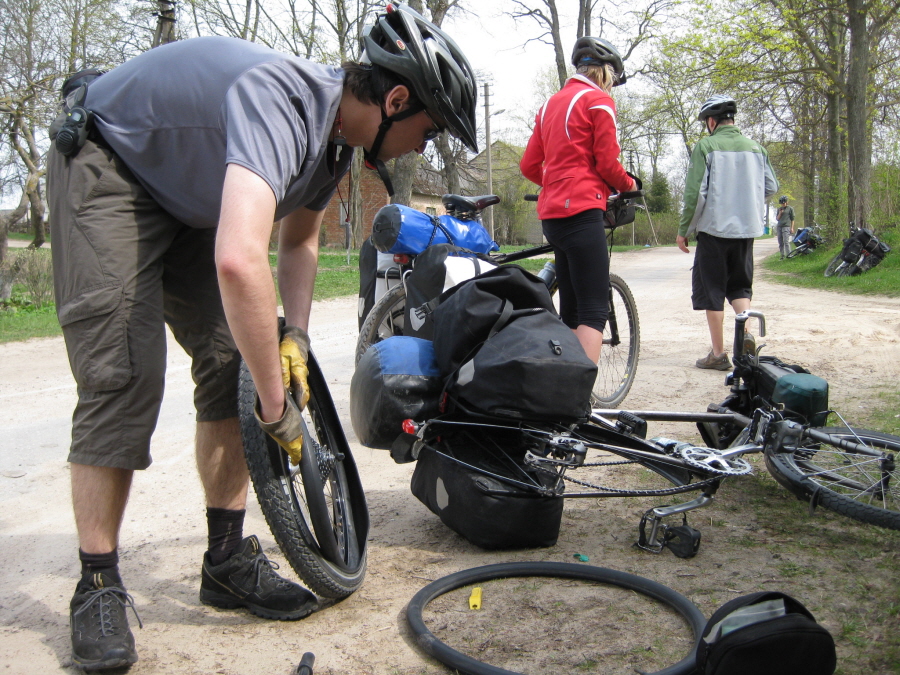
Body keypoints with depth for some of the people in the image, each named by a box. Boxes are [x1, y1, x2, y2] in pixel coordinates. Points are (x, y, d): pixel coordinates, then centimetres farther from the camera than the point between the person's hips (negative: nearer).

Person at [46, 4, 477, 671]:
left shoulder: (339, 130, -6)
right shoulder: (281, 99, -36)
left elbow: (300, 238, 10)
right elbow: (240, 261, -51)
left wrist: (295, 335, -5)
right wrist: (278, 403, -41)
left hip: (192, 191, 8)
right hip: (109, 166, -8)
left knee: (232, 361, -2)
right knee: (124, 375, -16)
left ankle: (229, 560, 7)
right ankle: (98, 588, -3)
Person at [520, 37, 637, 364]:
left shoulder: (550, 103, 20)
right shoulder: (599, 101, -1)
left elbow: (529, 166, 17)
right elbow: (607, 163, -6)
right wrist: (629, 185, 13)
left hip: (551, 214, 8)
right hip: (582, 211, -8)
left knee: (570, 312, 13)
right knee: (594, 312, -11)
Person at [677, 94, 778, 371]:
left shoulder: (705, 146, -7)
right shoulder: (755, 147, 6)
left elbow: (694, 192, -12)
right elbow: (771, 187, 7)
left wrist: (683, 230, -3)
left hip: (713, 227, -4)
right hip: (746, 229, 4)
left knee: (711, 289, 4)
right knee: (740, 285, 19)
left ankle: (718, 353, 6)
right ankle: (746, 330, -4)